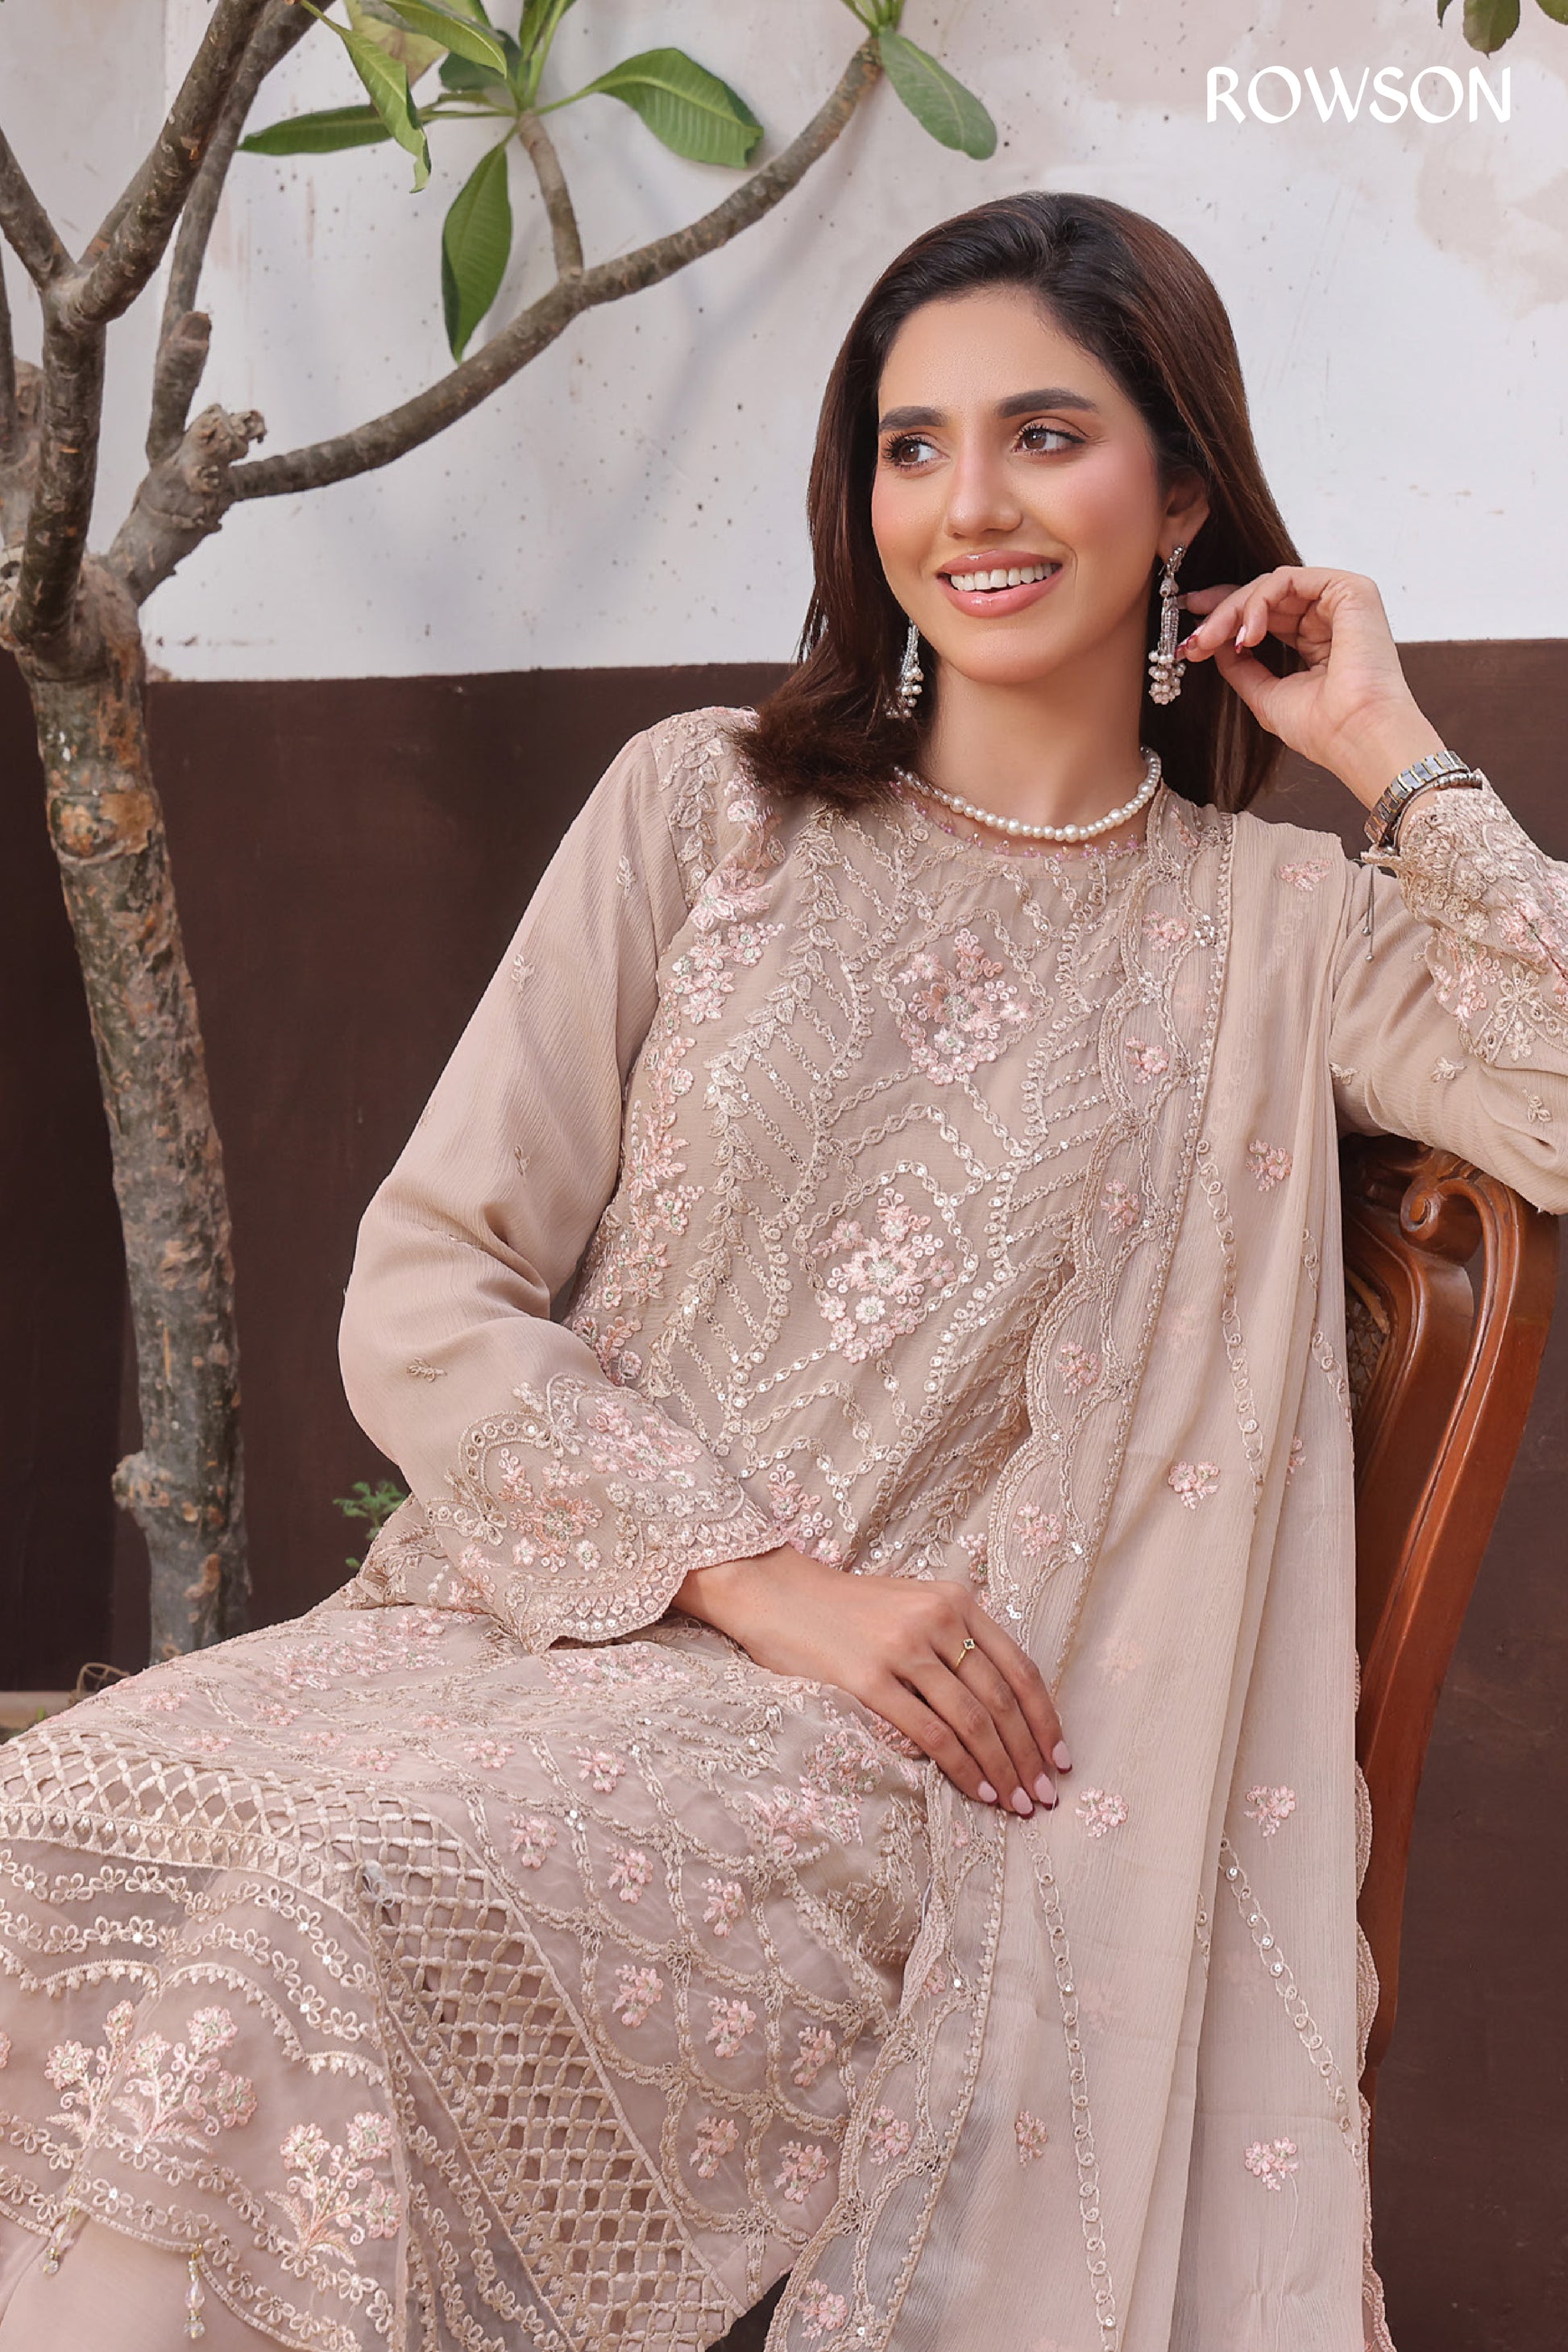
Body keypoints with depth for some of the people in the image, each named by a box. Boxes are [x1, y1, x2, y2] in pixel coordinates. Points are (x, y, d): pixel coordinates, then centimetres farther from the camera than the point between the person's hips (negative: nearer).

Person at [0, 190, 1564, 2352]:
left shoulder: (1282, 923, 9)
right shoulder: (702, 814, 11)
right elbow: (422, 1305, 3)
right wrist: (764, 1578, -9)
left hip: (910, 1743, -2)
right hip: (532, 1605, 3)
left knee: (344, 1903, -31)